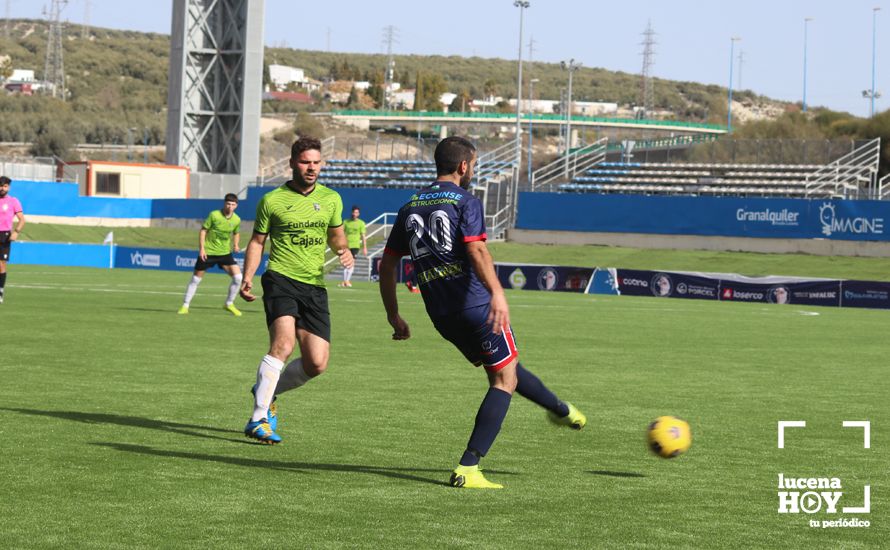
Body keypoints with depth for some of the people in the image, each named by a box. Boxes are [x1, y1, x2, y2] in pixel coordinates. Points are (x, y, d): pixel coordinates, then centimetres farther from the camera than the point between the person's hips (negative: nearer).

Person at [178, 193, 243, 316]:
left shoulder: (236, 220, -2)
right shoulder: (214, 215, -13)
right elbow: (203, 230, -7)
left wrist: (235, 245, -2)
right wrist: (201, 248, -14)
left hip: (225, 253, 3)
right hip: (208, 252, -3)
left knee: (238, 277, -11)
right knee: (196, 279, 3)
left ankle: (229, 304, 7)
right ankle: (185, 306, 17)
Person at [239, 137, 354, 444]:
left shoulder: (331, 199, 12)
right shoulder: (272, 200, 3)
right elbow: (257, 241, 10)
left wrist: (344, 250, 3)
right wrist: (247, 277, -3)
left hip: (315, 286, 4)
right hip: (280, 280, -4)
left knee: (317, 364, -4)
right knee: (284, 343, -26)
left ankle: (266, 391, 24)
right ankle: (258, 420, -20)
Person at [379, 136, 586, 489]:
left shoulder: (409, 208, 13)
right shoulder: (465, 202, -6)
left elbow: (387, 264, 14)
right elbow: (476, 249, -23)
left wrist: (394, 316, 19)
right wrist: (497, 293, -32)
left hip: (441, 314, 8)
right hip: (475, 304, -8)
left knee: (502, 368, 25)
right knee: (505, 379, 2)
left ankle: (561, 410, 46)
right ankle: (467, 470, -5)